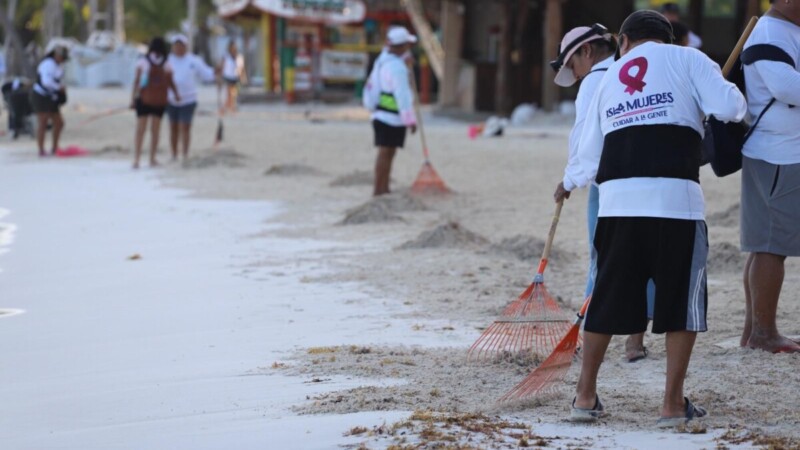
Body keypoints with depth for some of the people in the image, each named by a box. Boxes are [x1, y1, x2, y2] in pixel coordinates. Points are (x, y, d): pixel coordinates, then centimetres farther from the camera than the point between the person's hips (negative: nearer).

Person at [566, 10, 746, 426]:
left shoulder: (608, 78, 22)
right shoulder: (687, 59, 9)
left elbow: (588, 159, 20)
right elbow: (729, 107, -5)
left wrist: (579, 181, 40)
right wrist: (734, 98, 17)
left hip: (617, 198, 4)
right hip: (675, 196, -4)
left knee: (608, 299, 16)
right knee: (683, 300, 6)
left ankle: (585, 395, 20)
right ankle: (673, 403, 8)